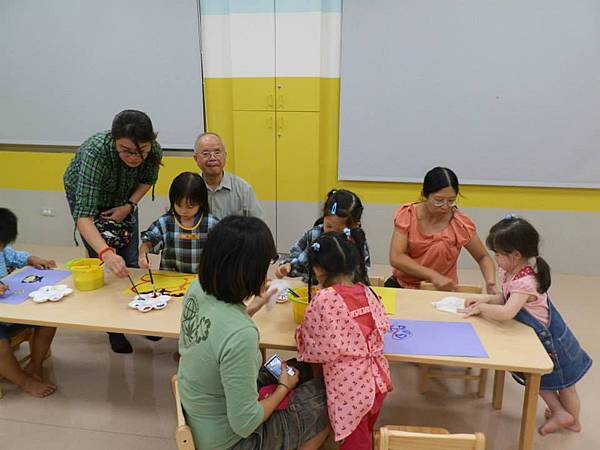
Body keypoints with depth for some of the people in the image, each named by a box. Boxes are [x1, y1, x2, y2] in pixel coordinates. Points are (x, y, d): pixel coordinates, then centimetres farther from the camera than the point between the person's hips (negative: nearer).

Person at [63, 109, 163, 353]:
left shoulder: (154, 150, -30)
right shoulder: (95, 152, -42)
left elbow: (148, 180, -5)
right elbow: (83, 215, -46)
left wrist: (128, 206, -19)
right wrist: (105, 253, -60)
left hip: (123, 200, 3)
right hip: (86, 197, -3)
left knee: (130, 262, 4)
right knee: (103, 263, -5)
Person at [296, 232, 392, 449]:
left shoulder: (324, 299, -19)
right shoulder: (366, 290, -2)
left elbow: (313, 345, -10)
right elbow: (382, 327, 8)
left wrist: (301, 331, 8)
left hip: (350, 389, -6)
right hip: (376, 381, 6)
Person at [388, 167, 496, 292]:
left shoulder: (461, 225, -8)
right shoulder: (407, 214, -7)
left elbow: (483, 257, 6)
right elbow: (396, 258, -15)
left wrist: (490, 282, -14)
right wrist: (433, 275, -24)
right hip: (402, 286, 0)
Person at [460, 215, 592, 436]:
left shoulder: (525, 282, -38)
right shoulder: (510, 271, -10)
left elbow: (507, 312, -47)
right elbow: (506, 298, 5)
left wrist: (481, 308, -32)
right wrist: (484, 300, -11)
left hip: (548, 338, -9)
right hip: (534, 336, 9)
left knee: (562, 381, 17)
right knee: (539, 377, 26)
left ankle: (572, 419, 38)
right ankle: (560, 412, 47)